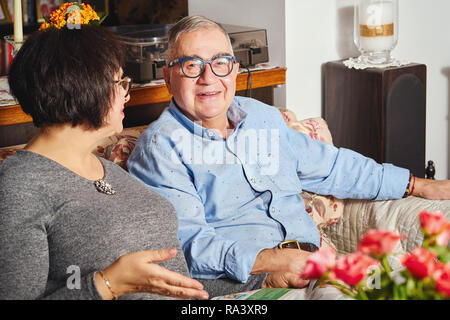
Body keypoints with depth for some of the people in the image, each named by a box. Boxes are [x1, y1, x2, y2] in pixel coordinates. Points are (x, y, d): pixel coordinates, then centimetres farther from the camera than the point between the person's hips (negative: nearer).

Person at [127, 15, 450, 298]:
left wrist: (418, 186, 32)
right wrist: (267, 261, -26)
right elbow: (184, 240, -14)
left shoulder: (263, 116, 20)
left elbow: (330, 166, 31)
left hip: (310, 264, 7)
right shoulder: (160, 146, -2)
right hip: (237, 283, -7)